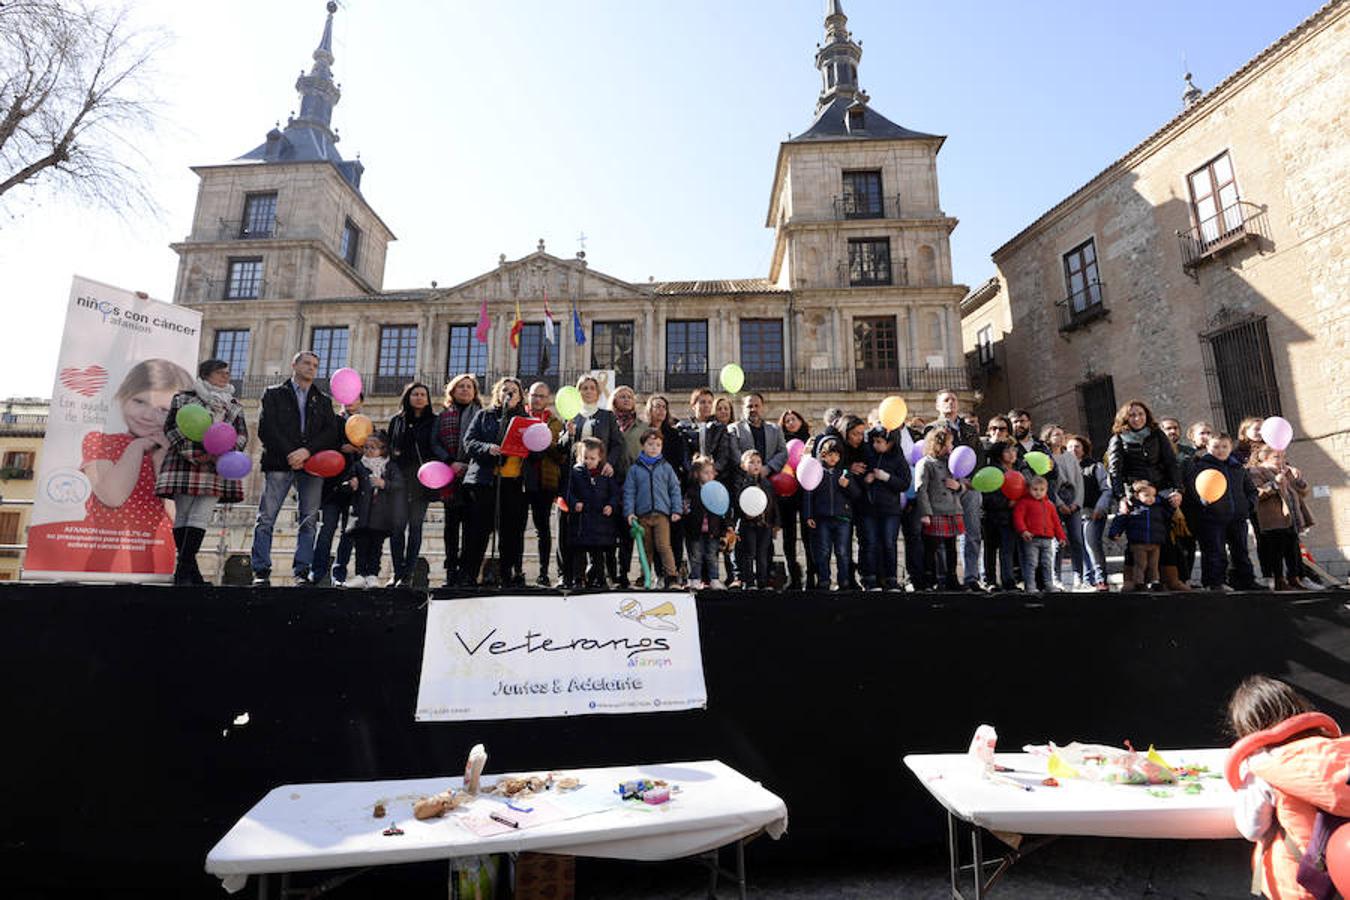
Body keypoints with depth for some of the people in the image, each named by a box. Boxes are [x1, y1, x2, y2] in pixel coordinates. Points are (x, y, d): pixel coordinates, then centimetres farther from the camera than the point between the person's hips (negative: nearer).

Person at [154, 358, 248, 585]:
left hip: (216, 467, 1)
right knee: (182, 514, -1)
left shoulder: (234, 405, 17)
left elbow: (242, 436, 11)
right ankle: (189, 570, 4)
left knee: (200, 516, -8)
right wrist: (191, 454, -11)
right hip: (184, 463, -1)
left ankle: (183, 570, -7)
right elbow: (170, 428, 4)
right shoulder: (183, 398, 10)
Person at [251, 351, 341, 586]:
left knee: (309, 520, -3)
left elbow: (332, 433, 6)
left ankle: (301, 572, -1)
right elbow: (266, 428, 2)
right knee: (266, 517, -5)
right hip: (279, 463, -2)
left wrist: (307, 451, -10)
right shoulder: (273, 394, 15)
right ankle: (261, 571, 0)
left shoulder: (323, 400, 20)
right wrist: (289, 454, -10)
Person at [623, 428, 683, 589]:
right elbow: (629, 491, 5)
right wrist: (629, 512, -3)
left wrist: (677, 510, 1)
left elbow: (675, 489, 8)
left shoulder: (666, 467, 7)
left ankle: (672, 577, -6)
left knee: (663, 546, -10)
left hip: (662, 513, -1)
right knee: (646, 548, 11)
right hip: (642, 514, 2)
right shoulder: (635, 469, 6)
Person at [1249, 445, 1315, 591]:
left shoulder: (1288, 471, 21)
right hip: (1273, 521, -7)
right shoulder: (1256, 471, -3)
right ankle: (1280, 581, 1)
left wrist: (1298, 479, 3)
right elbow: (1258, 493, -15)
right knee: (1276, 551, -5)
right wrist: (1275, 483, -25)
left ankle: (1294, 579, 17)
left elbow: (1303, 493, 20)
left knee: (1293, 551, 10)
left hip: (1292, 519, 7)